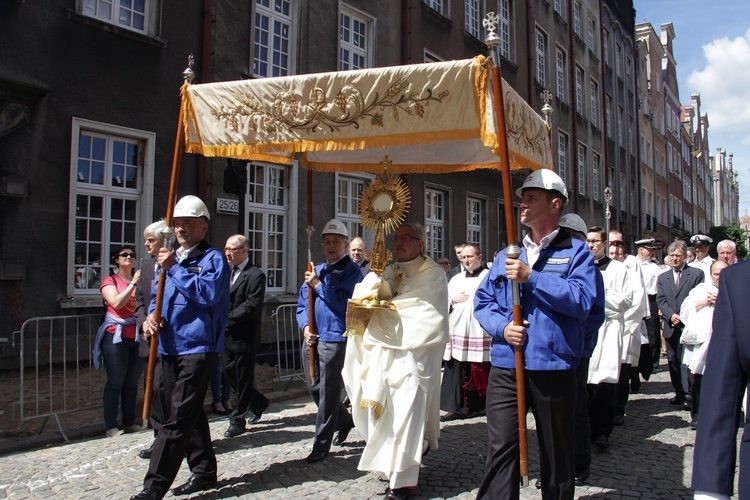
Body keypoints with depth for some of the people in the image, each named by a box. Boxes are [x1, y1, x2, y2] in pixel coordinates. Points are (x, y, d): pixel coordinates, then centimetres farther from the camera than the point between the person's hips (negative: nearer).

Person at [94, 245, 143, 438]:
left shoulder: (140, 280, 14)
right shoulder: (110, 280, 3)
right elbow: (116, 303, -13)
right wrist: (133, 284, -15)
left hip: (137, 336, 4)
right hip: (116, 336, -4)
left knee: (132, 383, 8)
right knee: (115, 382, -1)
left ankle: (129, 422, 16)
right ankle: (110, 426, 6)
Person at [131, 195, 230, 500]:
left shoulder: (213, 259, -5)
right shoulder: (170, 258, 18)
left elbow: (208, 294, -22)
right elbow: (157, 296, 24)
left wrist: (173, 268, -19)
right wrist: (151, 316, 2)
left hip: (197, 349, -8)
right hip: (168, 349, 8)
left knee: (177, 420, -7)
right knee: (189, 415, 16)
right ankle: (204, 471, 28)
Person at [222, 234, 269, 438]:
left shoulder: (255, 275, -11)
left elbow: (252, 305, -20)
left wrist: (227, 319, -19)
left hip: (245, 336, -8)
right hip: (228, 335, 8)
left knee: (243, 378, 3)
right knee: (230, 373, 13)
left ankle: (238, 420, 14)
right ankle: (257, 402, 33)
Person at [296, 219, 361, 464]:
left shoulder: (351, 270, -5)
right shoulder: (316, 270, 15)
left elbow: (343, 303, -16)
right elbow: (302, 304, 15)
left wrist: (318, 284, -16)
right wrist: (305, 326, -2)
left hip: (334, 339, -7)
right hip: (312, 339, 7)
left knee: (328, 393, -1)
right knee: (314, 388, 17)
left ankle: (321, 445, 11)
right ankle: (344, 421, 39)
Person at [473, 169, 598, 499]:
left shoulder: (576, 252, 2)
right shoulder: (508, 254, 15)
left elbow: (581, 300, -14)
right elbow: (482, 301, 11)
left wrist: (531, 277, -17)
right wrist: (502, 326, -9)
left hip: (554, 367, -3)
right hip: (505, 366, 3)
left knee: (557, 453, 12)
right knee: (500, 449, 0)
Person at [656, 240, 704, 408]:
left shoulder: (697, 273, 2)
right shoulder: (662, 277, 14)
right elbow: (660, 300, 5)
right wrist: (671, 315, -12)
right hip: (670, 326, 4)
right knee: (673, 361, 8)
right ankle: (679, 393, 17)